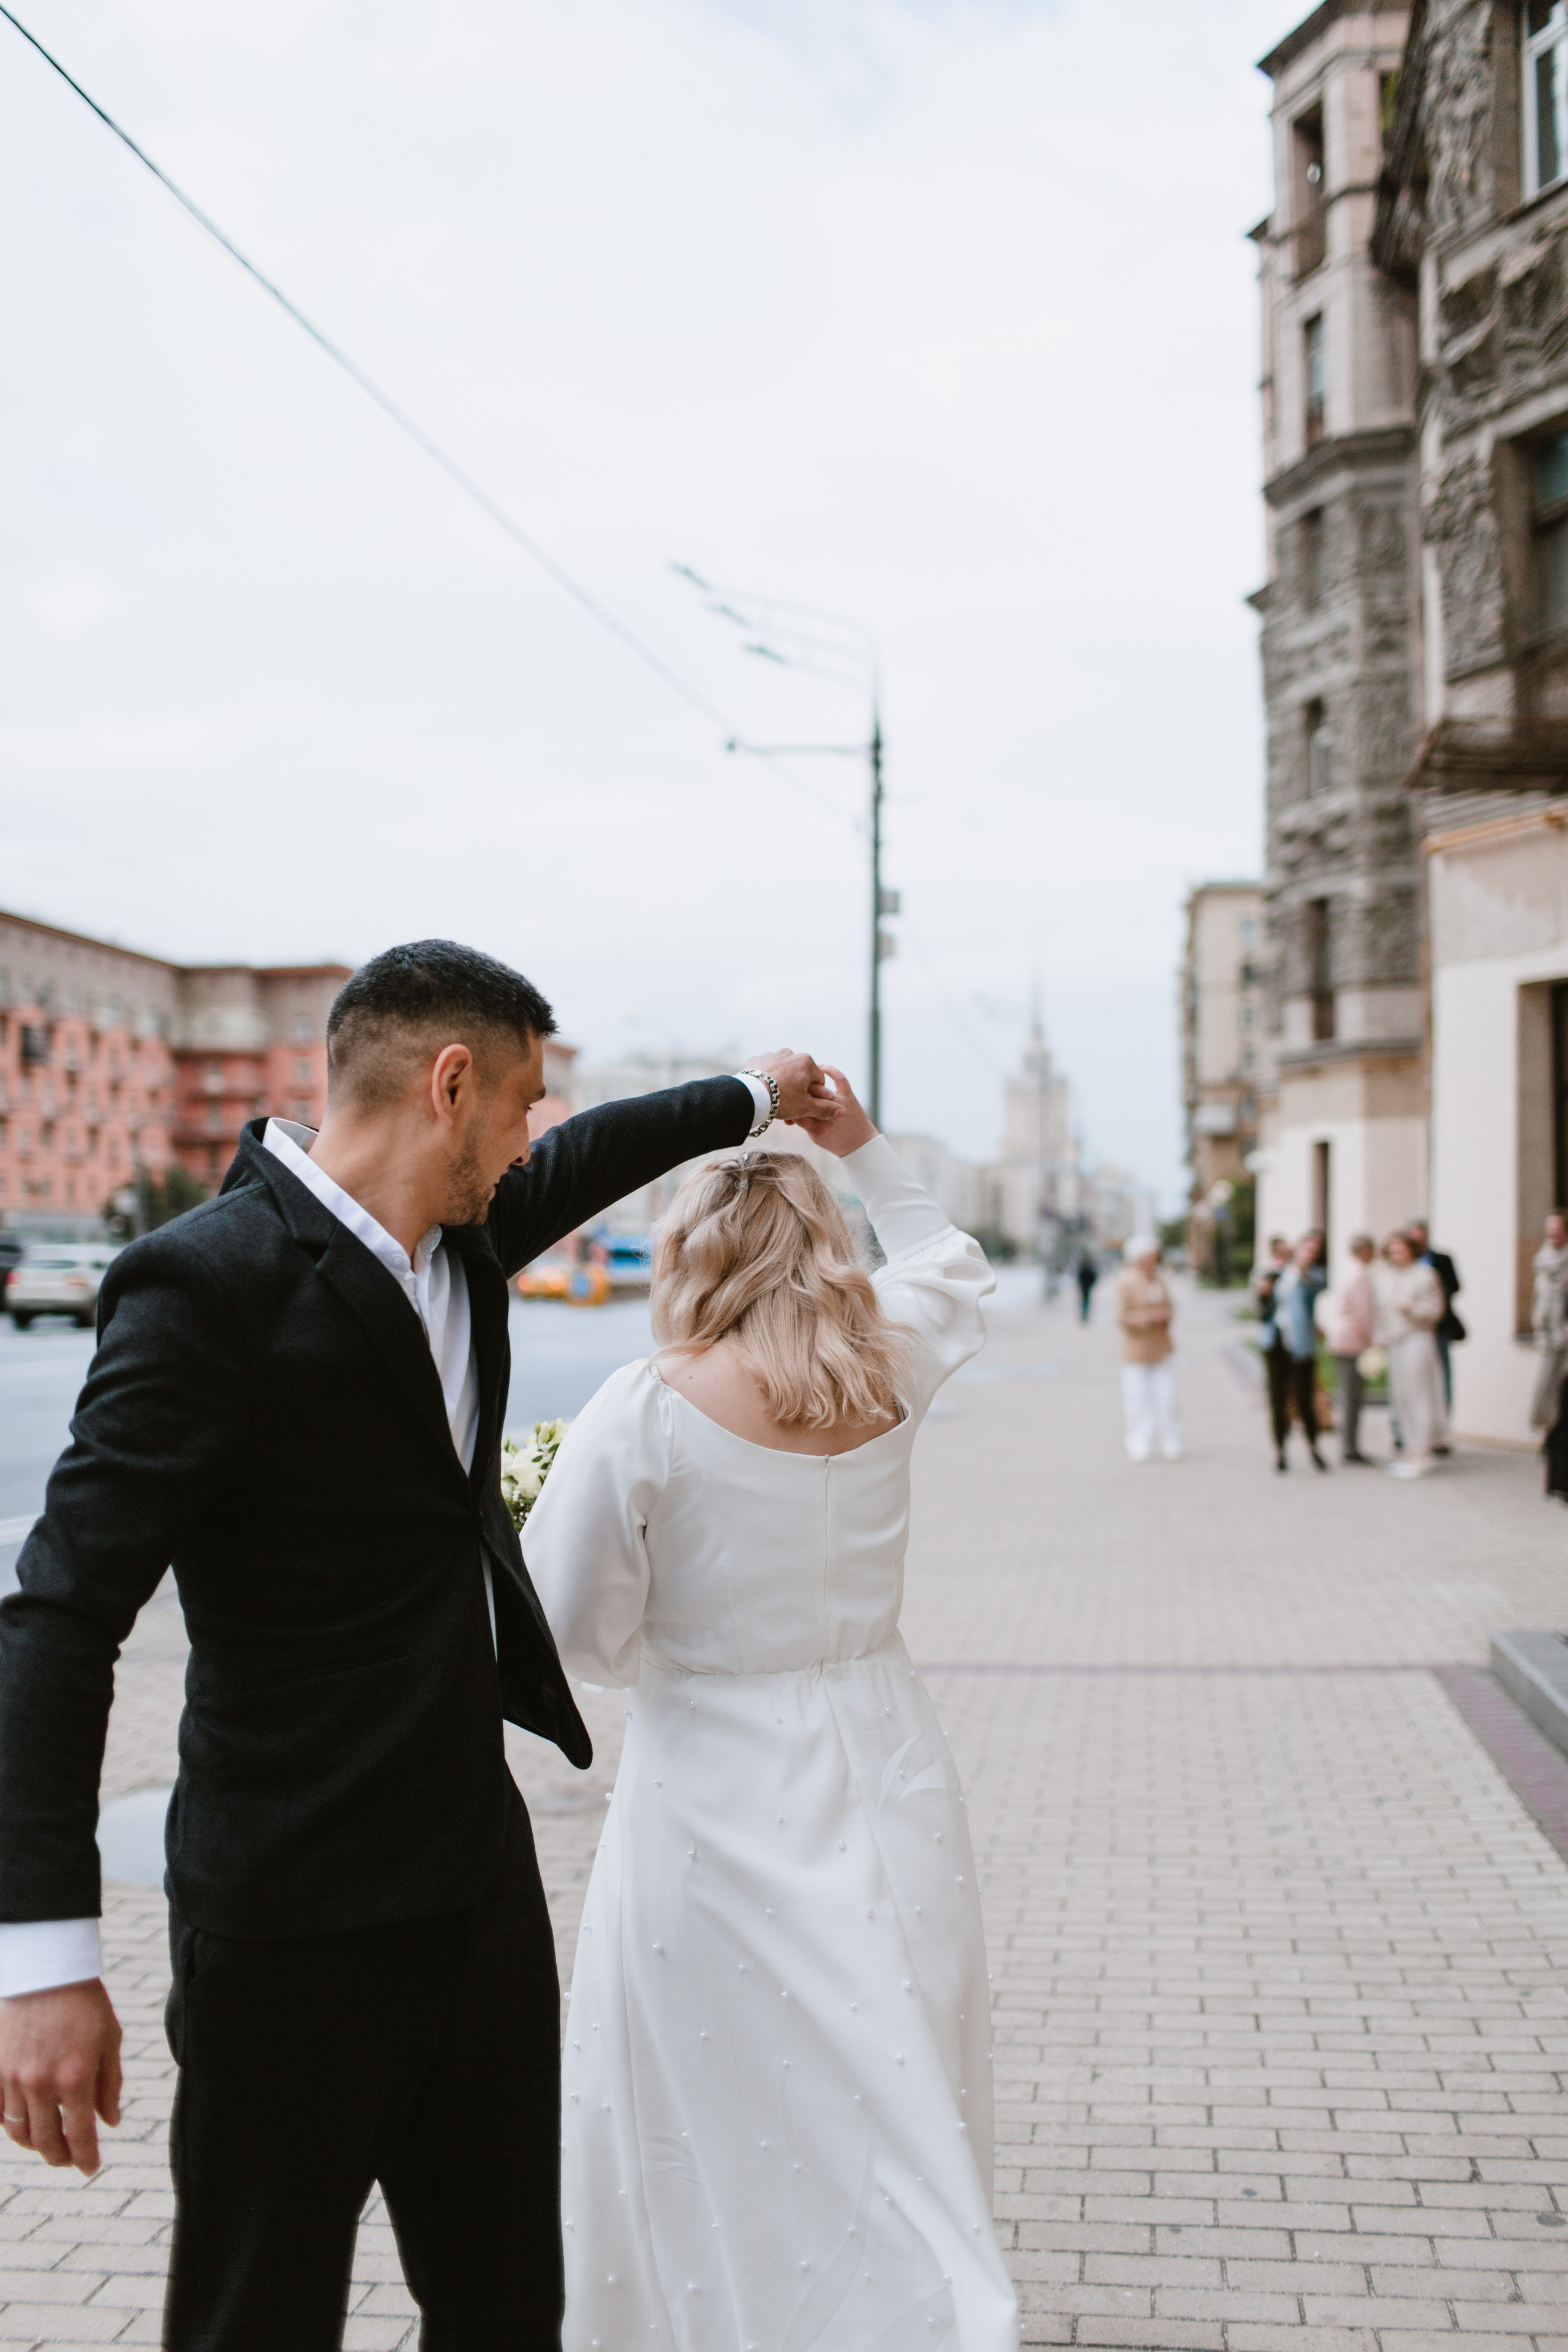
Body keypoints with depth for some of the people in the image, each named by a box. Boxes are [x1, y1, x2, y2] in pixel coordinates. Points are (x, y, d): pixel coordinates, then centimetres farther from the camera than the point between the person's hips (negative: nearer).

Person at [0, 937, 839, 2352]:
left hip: (480, 1859, 8)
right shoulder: (207, 1283, -19)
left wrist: (750, 1099, 42)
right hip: (301, 1914, -8)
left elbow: (584, 1162, 28)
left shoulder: (456, 1239, 5)